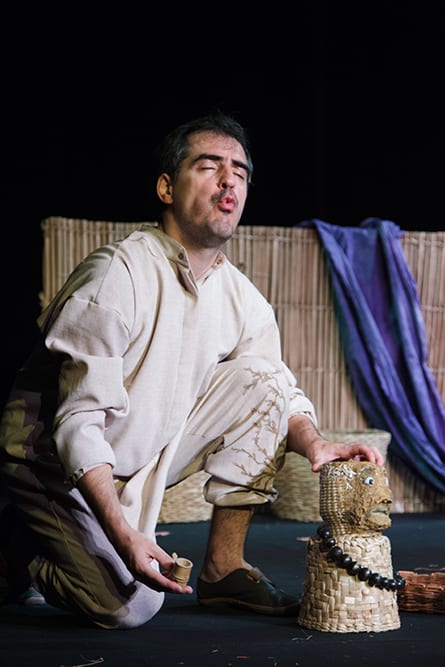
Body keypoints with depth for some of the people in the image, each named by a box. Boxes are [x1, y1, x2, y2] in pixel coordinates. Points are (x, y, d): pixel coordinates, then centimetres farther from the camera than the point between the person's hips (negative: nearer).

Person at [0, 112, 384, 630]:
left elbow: (284, 396, 6)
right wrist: (124, 537, -35)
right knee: (130, 606, -23)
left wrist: (315, 444, -18)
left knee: (261, 380, -9)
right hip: (57, 467, -6)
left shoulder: (242, 299, -1)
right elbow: (79, 423, -26)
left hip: (146, 458, 7)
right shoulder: (116, 277, -23)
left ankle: (223, 567, -2)